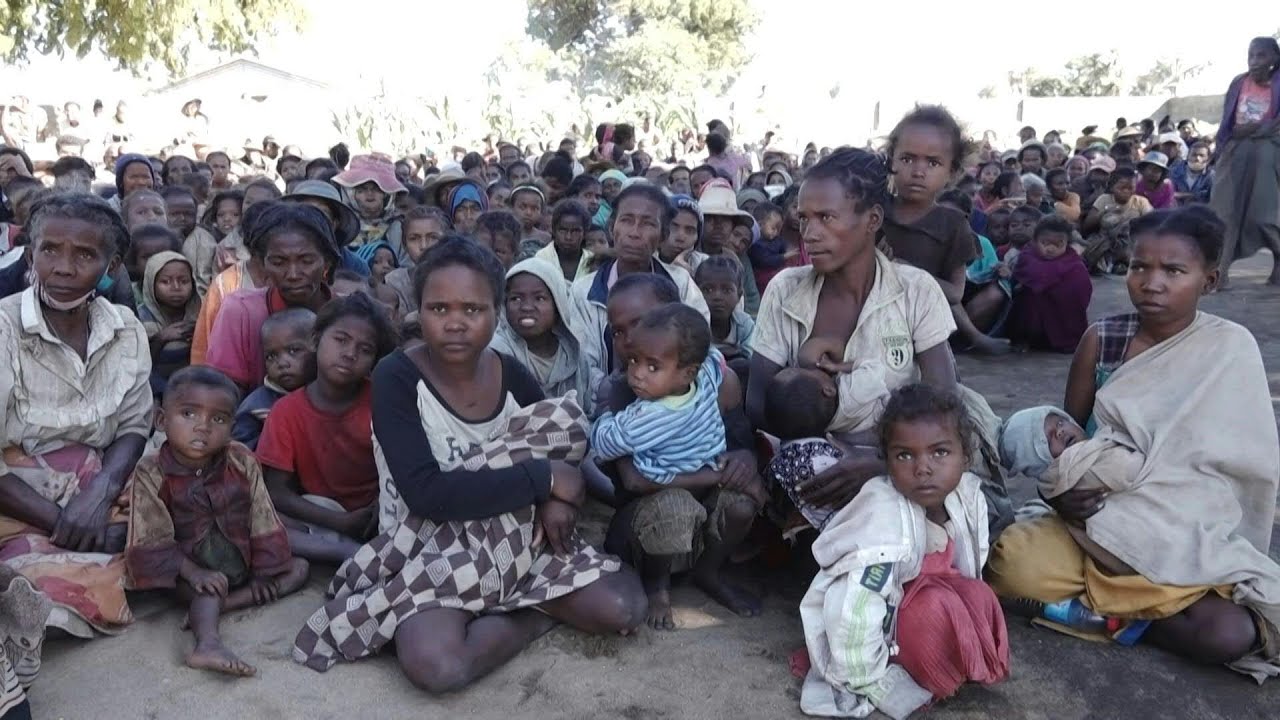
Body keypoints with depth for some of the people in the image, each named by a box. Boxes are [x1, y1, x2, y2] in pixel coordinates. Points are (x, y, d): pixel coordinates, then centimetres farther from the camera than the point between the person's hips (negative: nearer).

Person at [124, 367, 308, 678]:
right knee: (211, 589, -32)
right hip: (189, 565, -4)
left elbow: (262, 523, -2)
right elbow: (152, 541, -16)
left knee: (298, 568, -7)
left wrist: (263, 571, -4)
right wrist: (192, 571, -27)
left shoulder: (242, 462, -8)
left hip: (240, 560, 5)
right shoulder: (151, 474, -14)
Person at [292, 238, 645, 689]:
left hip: (515, 538, 3)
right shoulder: (396, 380, -15)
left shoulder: (512, 376, -3)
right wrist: (544, 479, -23)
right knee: (435, 666, -32)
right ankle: (535, 613, -6)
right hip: (427, 548, -2)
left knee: (624, 608, -17)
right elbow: (424, 493, -26)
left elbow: (565, 441, 7)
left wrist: (556, 498, -17)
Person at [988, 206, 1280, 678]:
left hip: (1188, 538, -1)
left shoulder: (1230, 347, -4)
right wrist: (1061, 490, -13)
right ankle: (1135, 600, -3)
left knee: (1228, 635, -27)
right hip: (1097, 518, 1)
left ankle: (1104, 604, -4)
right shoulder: (1101, 339, 0)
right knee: (1013, 566, -26)